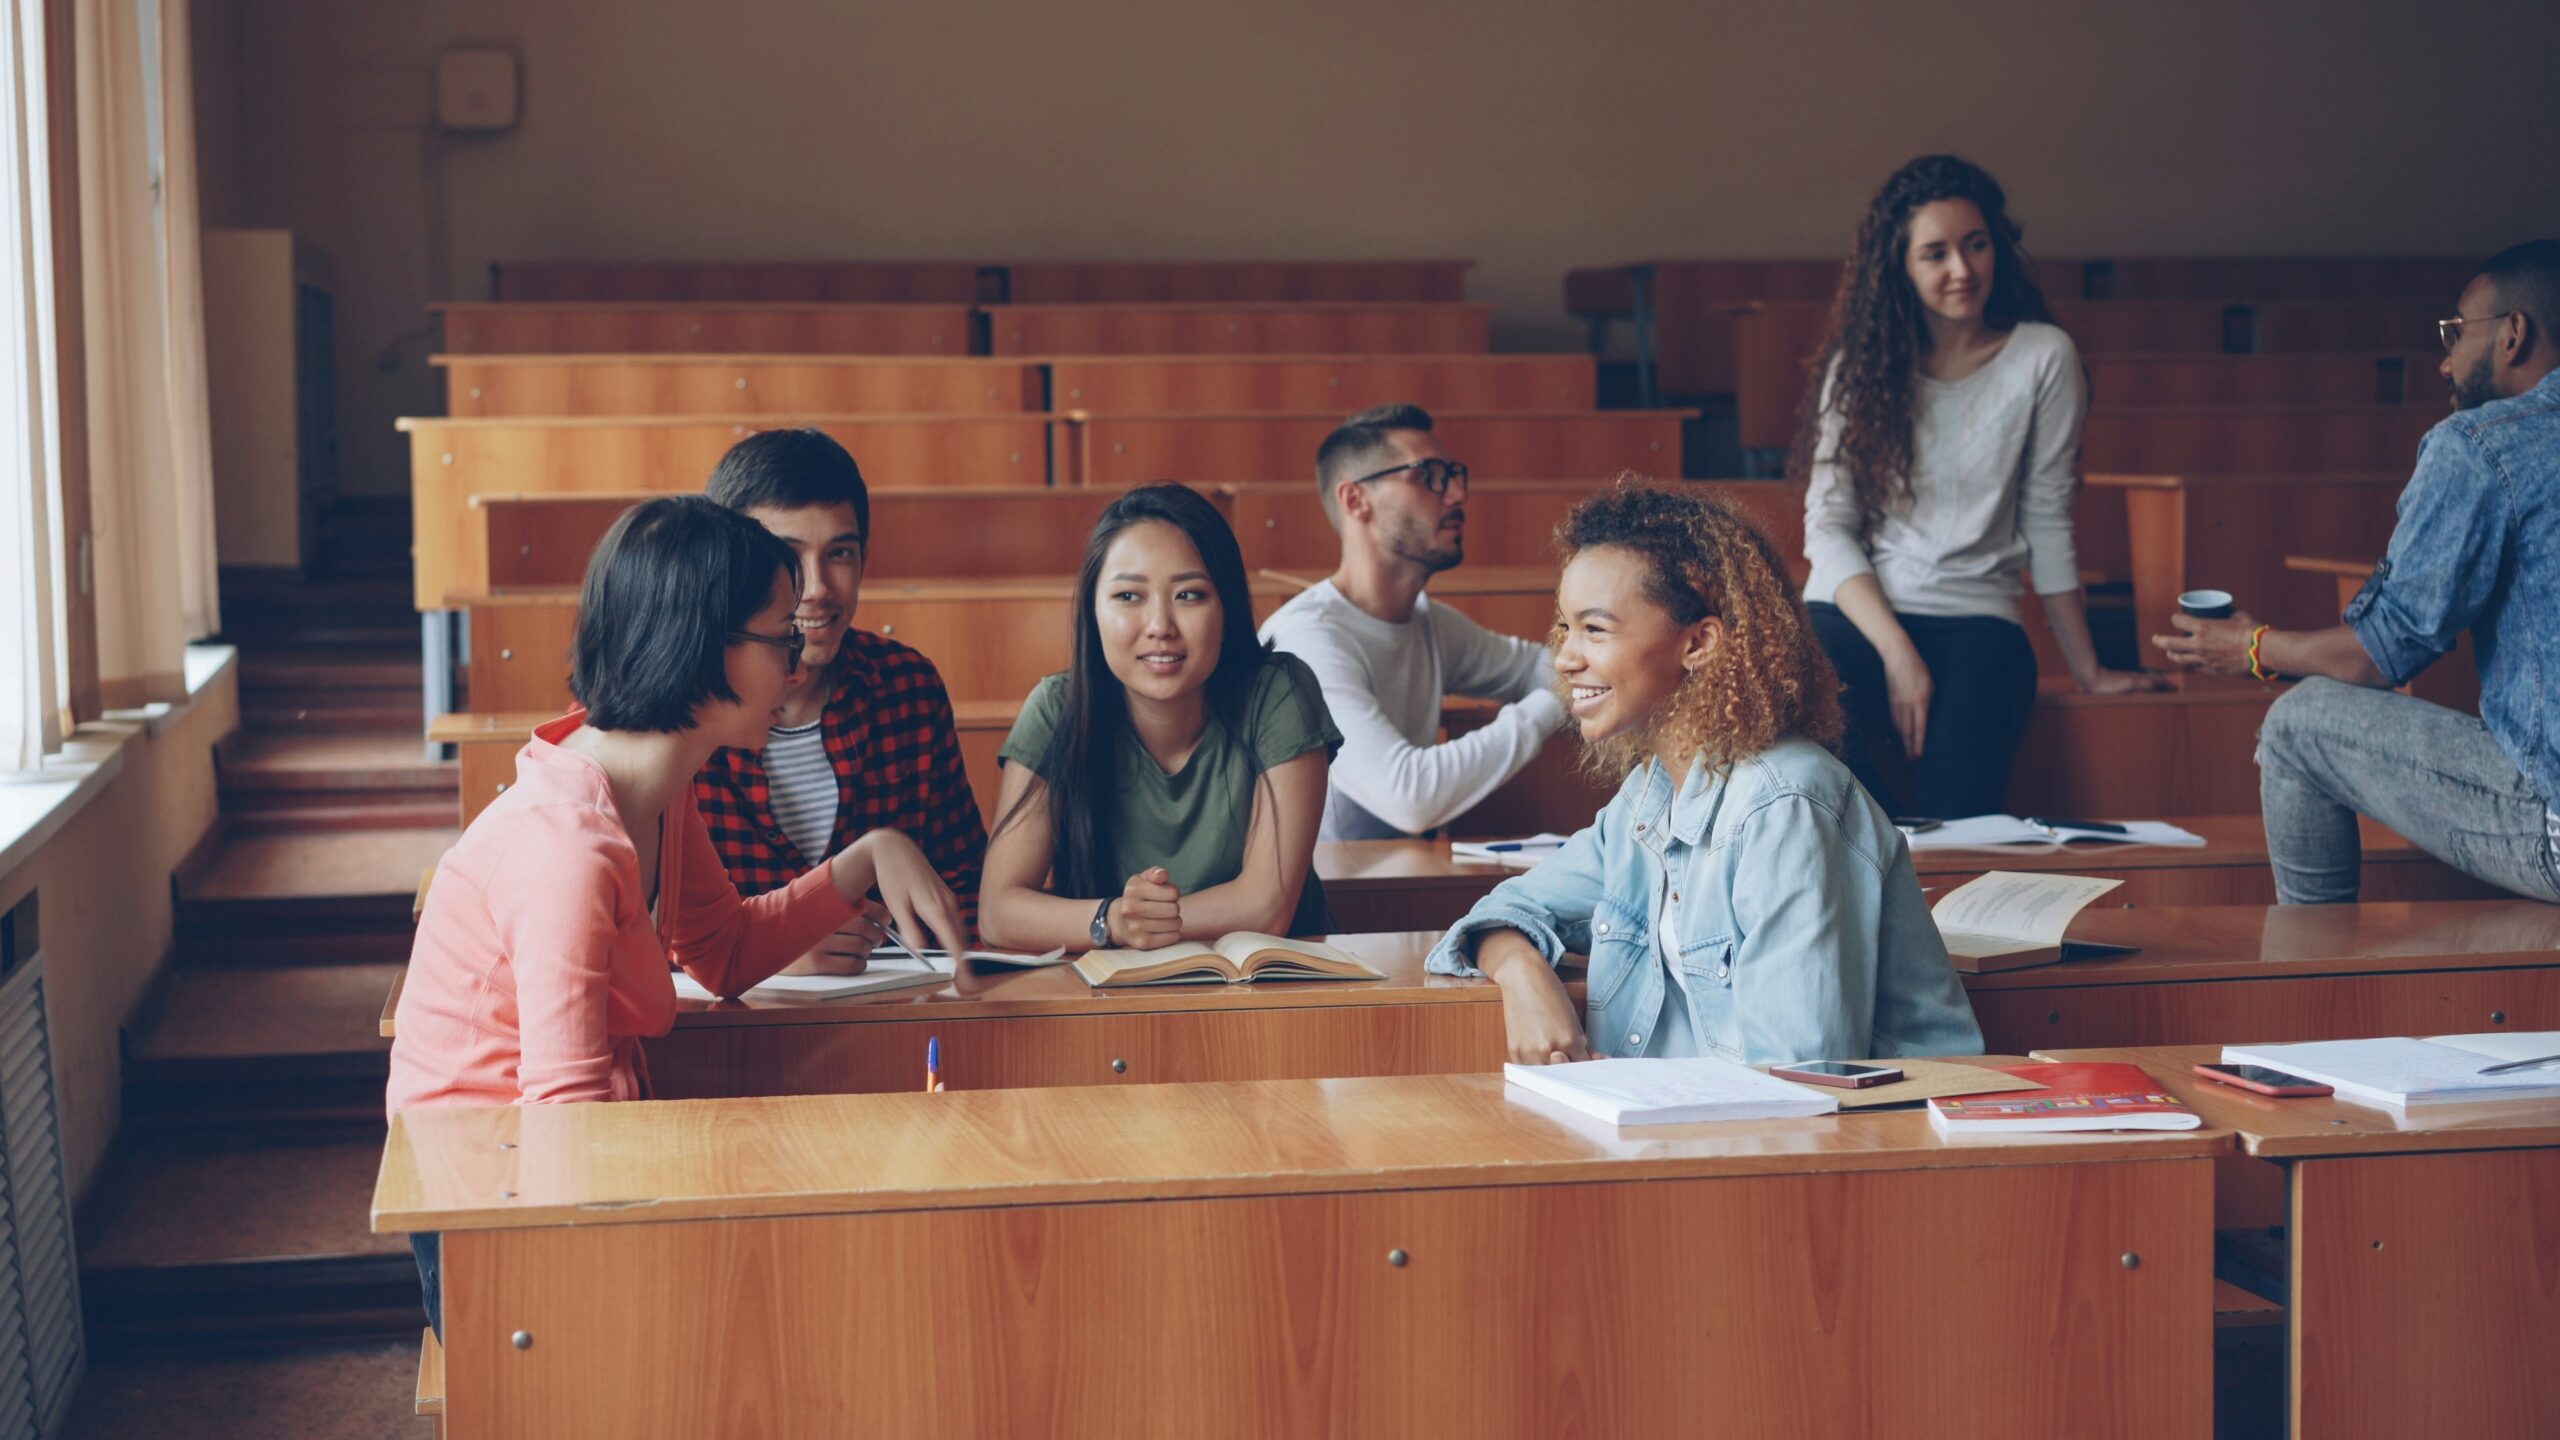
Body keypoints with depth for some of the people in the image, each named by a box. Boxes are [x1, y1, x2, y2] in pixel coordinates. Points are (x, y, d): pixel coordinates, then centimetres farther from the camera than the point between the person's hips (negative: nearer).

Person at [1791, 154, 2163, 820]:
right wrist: (1897, 653, -14)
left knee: (1956, 813, -29)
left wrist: (2087, 668, 9)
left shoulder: (2042, 358, 4)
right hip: (1854, 611, 1)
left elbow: (2047, 522, 8)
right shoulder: (1863, 363, 7)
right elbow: (1828, 525, 0)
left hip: (1974, 616, -1)